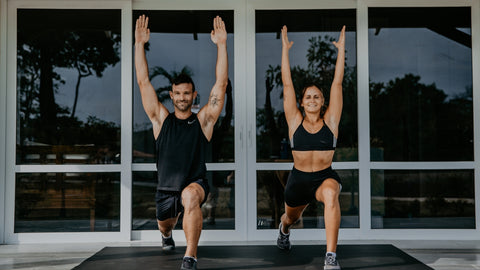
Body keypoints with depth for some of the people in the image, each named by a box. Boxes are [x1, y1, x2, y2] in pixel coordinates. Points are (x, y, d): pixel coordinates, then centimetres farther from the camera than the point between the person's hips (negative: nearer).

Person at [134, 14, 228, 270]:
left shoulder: (203, 120, -5)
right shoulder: (161, 119, -1)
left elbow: (221, 83, -11)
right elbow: (143, 81, -5)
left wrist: (221, 44, -17)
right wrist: (139, 43, -10)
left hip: (195, 184, -3)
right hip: (166, 188, 4)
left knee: (190, 196, -37)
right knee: (164, 225, 23)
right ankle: (167, 235, 64)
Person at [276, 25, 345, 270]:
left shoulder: (330, 121, -3)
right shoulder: (295, 121, -2)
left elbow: (337, 83, -6)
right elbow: (287, 85, -6)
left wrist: (341, 49, -8)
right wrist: (285, 49, -7)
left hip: (325, 177, -2)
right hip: (298, 178, 2)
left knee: (331, 193, -38)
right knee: (292, 217, 26)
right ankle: (284, 228, 68)